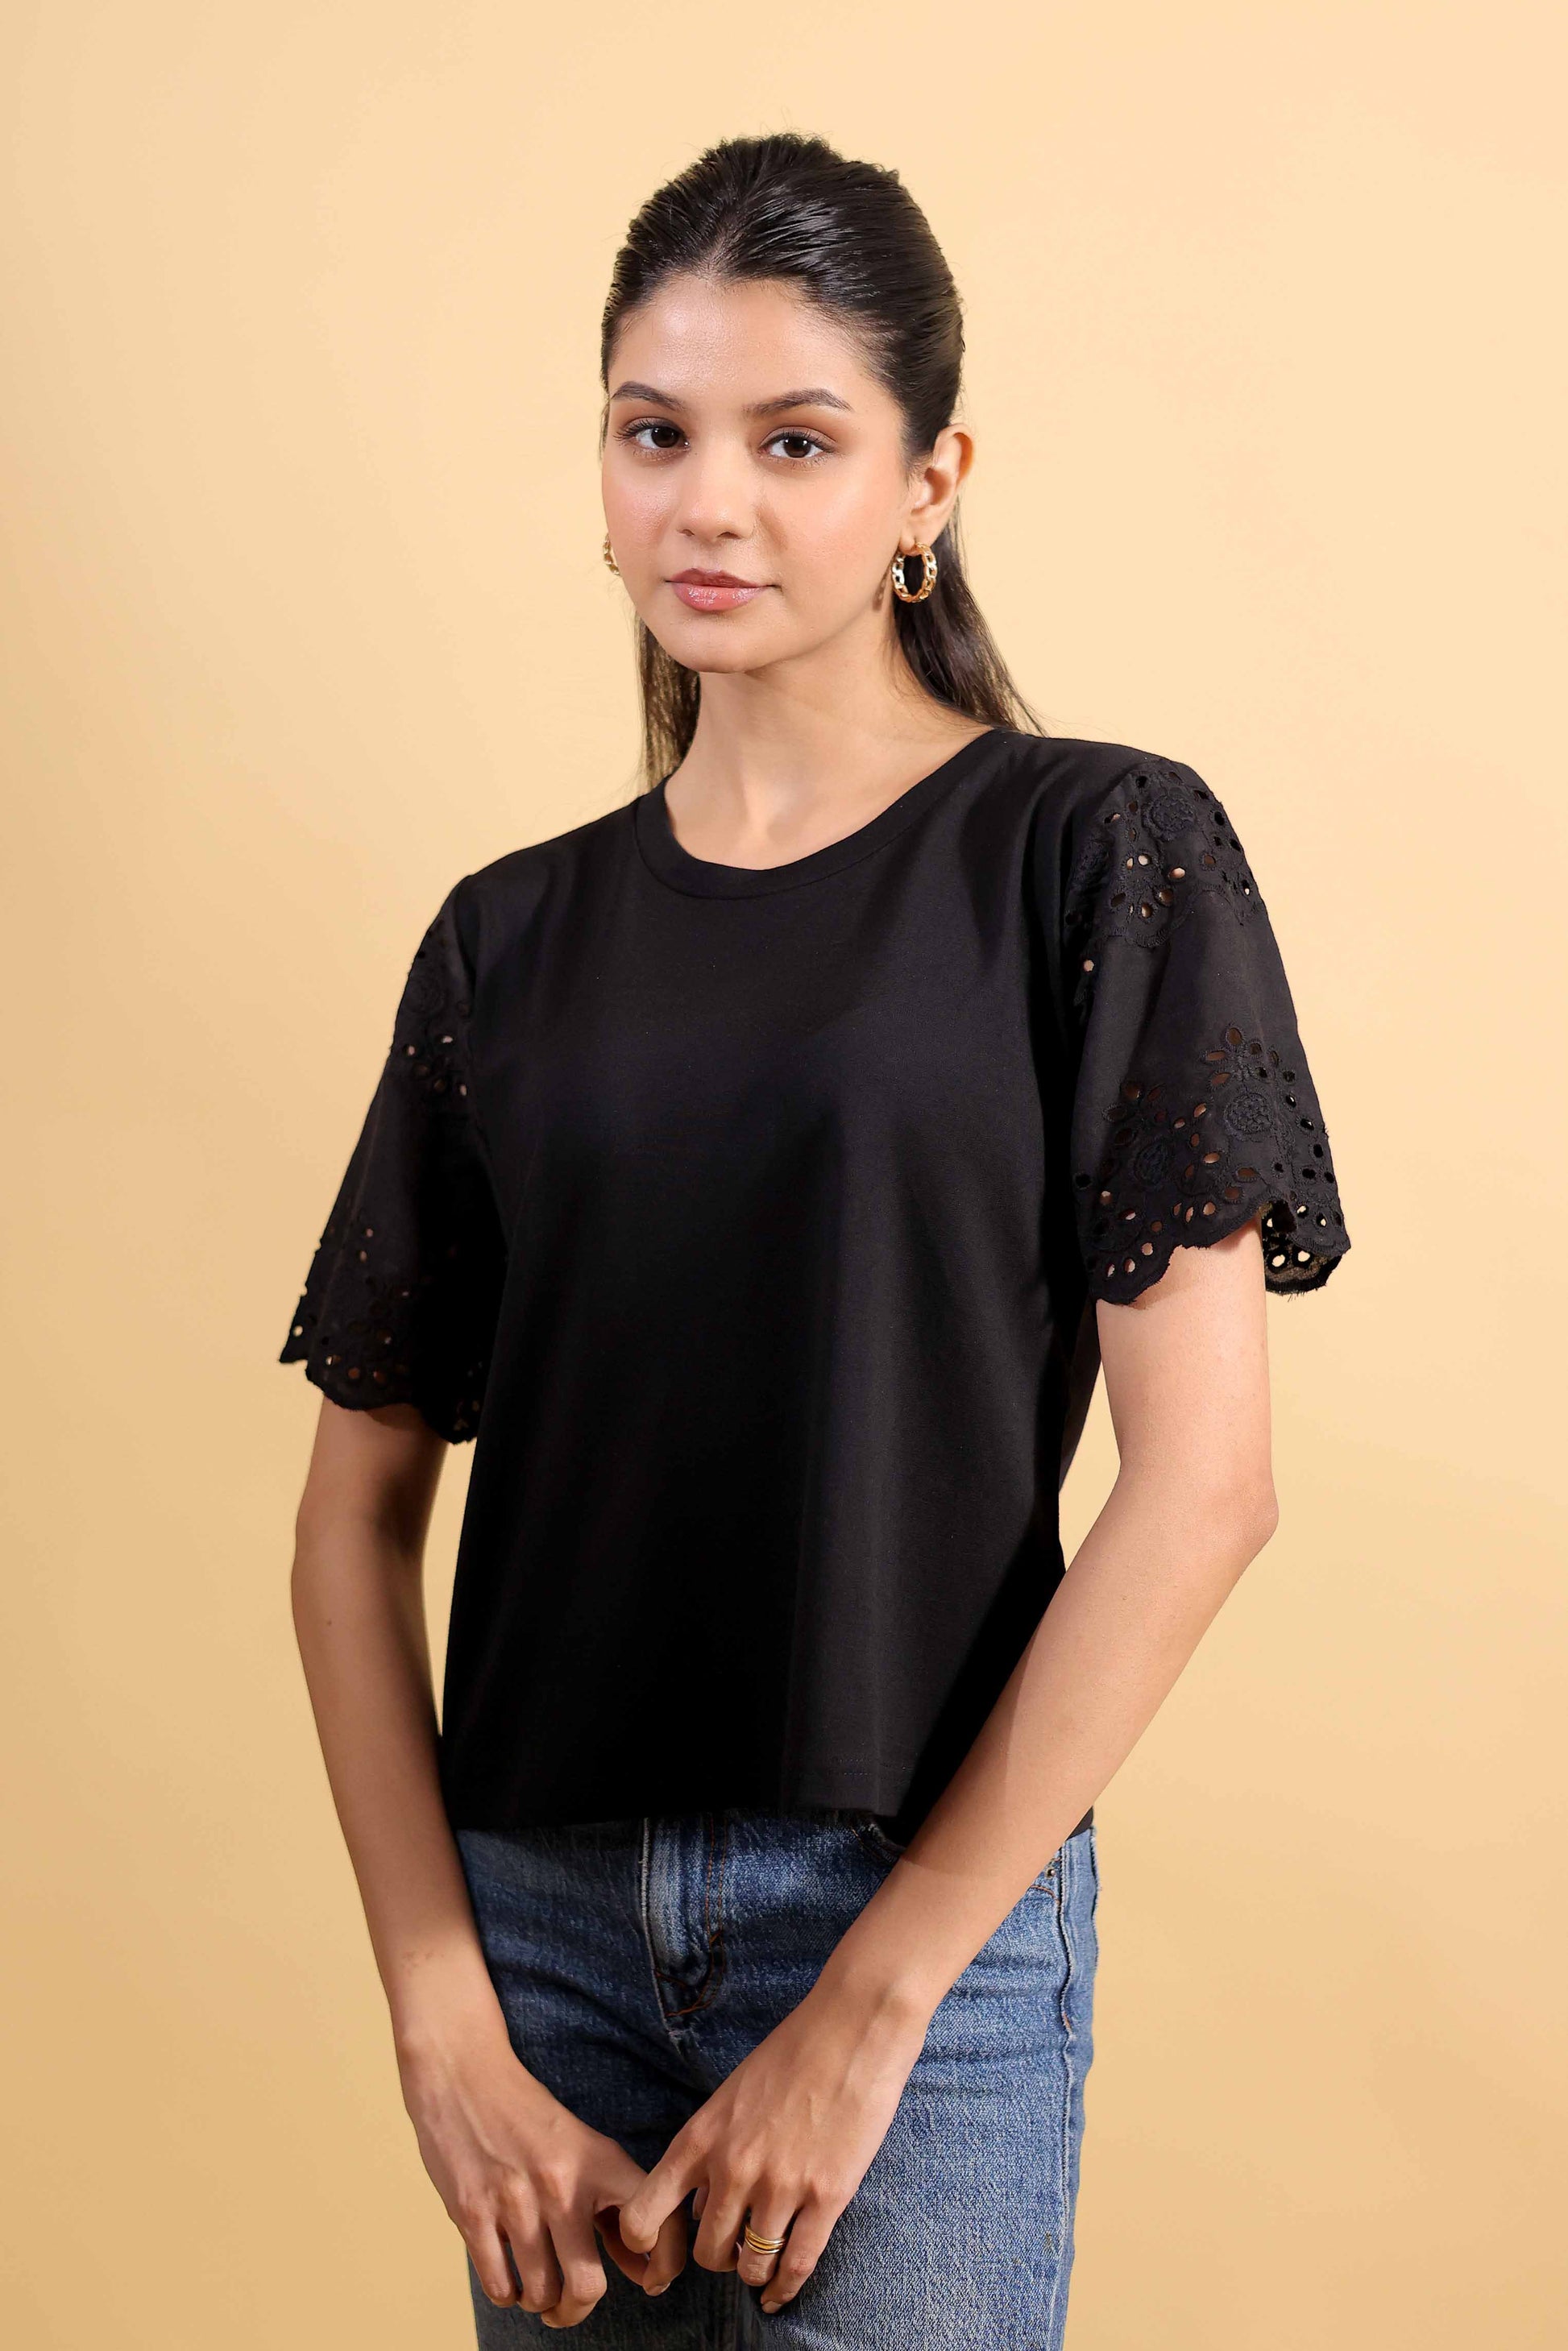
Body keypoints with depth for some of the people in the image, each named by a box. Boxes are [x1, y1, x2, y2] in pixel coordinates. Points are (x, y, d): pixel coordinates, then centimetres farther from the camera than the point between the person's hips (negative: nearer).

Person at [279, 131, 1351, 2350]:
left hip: (919, 1912, -3)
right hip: (537, 1910, 4)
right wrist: (443, 2024, -5)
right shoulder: (512, 940, 7)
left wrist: (876, 1997, -11)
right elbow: (359, 1514, 5)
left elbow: (1201, 1478, -10)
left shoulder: (1098, 857, -4)